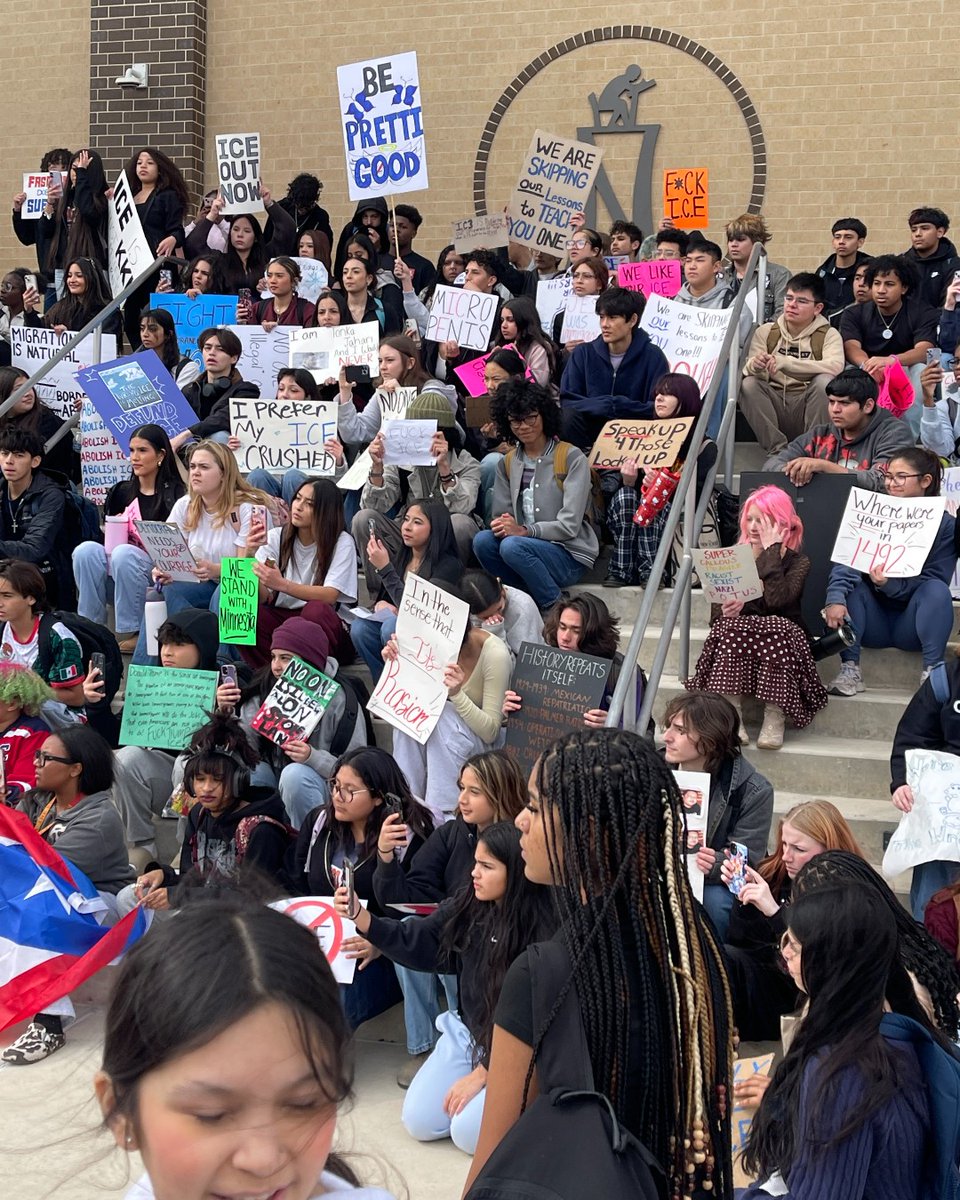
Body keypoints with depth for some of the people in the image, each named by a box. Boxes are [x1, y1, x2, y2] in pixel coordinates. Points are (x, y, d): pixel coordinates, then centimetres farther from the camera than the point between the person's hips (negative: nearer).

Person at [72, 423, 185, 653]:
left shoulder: (175, 494, -3)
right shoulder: (121, 492, 15)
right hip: (118, 575, 5)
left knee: (123, 554, -34)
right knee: (86, 550, -22)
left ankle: (131, 633, -25)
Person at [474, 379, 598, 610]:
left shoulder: (572, 458, -5)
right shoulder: (507, 463, 13)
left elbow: (570, 526, -11)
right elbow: (500, 514, 8)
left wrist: (524, 530, -22)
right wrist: (502, 524, -17)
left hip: (570, 555, -5)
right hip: (528, 547, 5)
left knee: (512, 546, -32)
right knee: (483, 540, -23)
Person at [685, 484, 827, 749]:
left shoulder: (797, 562, 2)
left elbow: (776, 599, -20)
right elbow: (716, 612, 6)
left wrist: (771, 550, -13)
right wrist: (725, 611, -19)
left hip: (782, 636, -2)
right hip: (736, 636, 2)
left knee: (777, 629, -35)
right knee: (732, 627, -32)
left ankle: (774, 718, -34)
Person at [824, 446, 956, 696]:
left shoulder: (945, 524, -5)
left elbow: (932, 580, -15)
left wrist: (890, 584, -33)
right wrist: (835, 599, -37)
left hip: (913, 624, -2)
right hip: (874, 623, 2)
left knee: (937, 590, -28)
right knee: (849, 584, -24)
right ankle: (849, 670, -28)